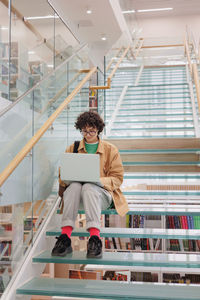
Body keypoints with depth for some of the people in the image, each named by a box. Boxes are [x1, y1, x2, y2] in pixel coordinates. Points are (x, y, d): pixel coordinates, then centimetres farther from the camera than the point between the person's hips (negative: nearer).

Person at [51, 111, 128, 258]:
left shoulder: (111, 150, 12)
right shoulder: (73, 148, 19)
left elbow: (117, 178, 6)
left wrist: (99, 181, -14)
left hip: (102, 192, -2)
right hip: (75, 192, 2)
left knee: (89, 187, -37)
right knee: (74, 186, -35)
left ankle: (95, 238, -48)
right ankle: (65, 237, -43)